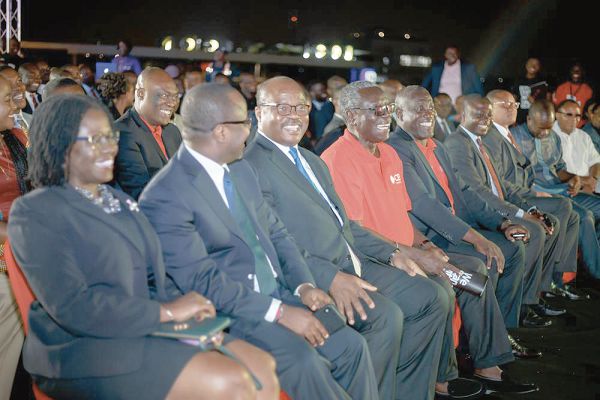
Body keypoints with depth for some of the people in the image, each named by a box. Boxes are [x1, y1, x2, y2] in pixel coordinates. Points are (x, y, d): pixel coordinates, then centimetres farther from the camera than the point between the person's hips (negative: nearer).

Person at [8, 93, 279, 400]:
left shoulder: (121, 202, 18)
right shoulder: (34, 213, -7)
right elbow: (72, 307, -17)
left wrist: (187, 310, -7)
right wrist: (166, 312, -15)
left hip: (151, 331, 7)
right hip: (85, 348, -7)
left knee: (264, 369, -11)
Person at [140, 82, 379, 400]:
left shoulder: (241, 171, 12)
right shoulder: (164, 196, -15)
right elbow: (200, 281, -20)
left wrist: (304, 285, -2)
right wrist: (280, 312, -23)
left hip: (278, 294, 7)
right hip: (227, 312, -7)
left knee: (350, 345, -9)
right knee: (302, 360, -27)